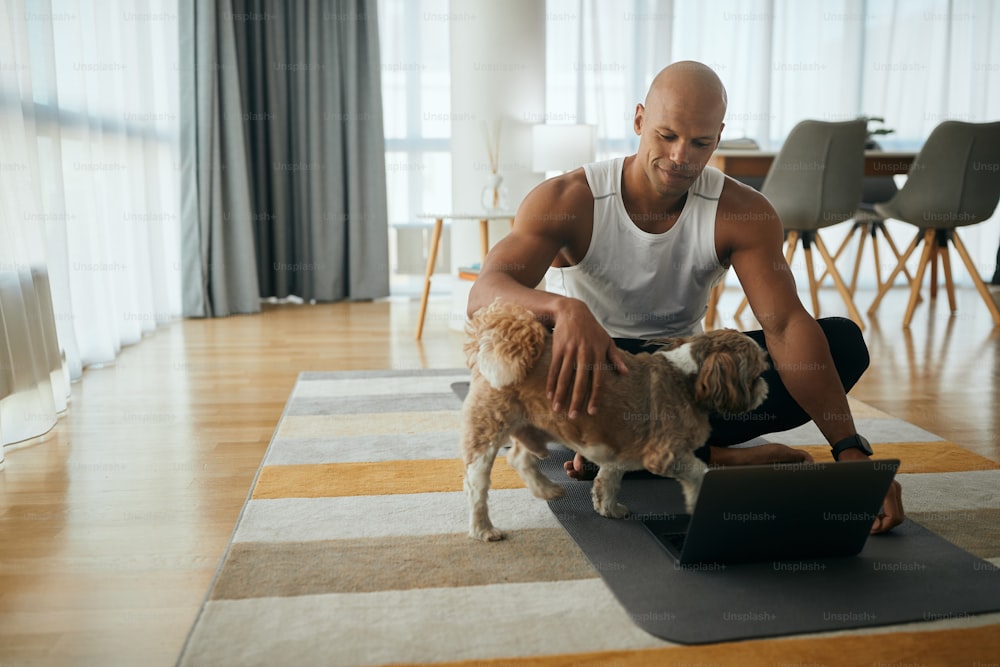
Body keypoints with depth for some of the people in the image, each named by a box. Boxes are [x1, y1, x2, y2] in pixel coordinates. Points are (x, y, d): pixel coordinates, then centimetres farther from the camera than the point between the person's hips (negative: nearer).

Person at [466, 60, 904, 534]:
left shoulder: (743, 213, -11)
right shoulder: (567, 201, -17)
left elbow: (786, 327, -21)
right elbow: (483, 294, -31)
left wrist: (851, 450, -32)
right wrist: (564, 310, -55)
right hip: (594, 372, -2)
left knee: (843, 340, -16)